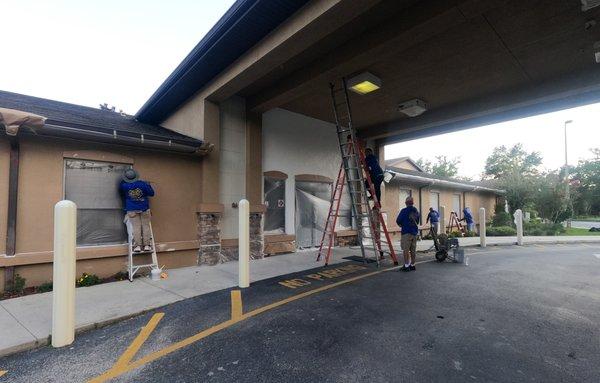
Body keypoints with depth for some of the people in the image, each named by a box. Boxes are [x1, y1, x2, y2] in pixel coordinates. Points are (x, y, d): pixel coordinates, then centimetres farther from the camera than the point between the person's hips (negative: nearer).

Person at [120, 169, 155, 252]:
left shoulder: (125, 186, -4)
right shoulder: (143, 184, -7)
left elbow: (120, 190, 20)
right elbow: (152, 193, 1)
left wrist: (123, 181, 30)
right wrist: (148, 186, 17)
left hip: (132, 210, 0)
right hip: (144, 208, 0)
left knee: (136, 227, 1)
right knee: (146, 226, 3)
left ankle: (138, 246, -4)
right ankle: (146, 245, 2)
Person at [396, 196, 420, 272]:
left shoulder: (404, 211, -12)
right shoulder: (416, 211, 9)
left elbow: (398, 221, -10)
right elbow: (417, 221, 16)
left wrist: (401, 225, 10)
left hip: (406, 232, -7)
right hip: (414, 232, 7)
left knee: (406, 249, -2)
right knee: (413, 250, 11)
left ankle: (406, 266, 0)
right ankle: (412, 265, 19)